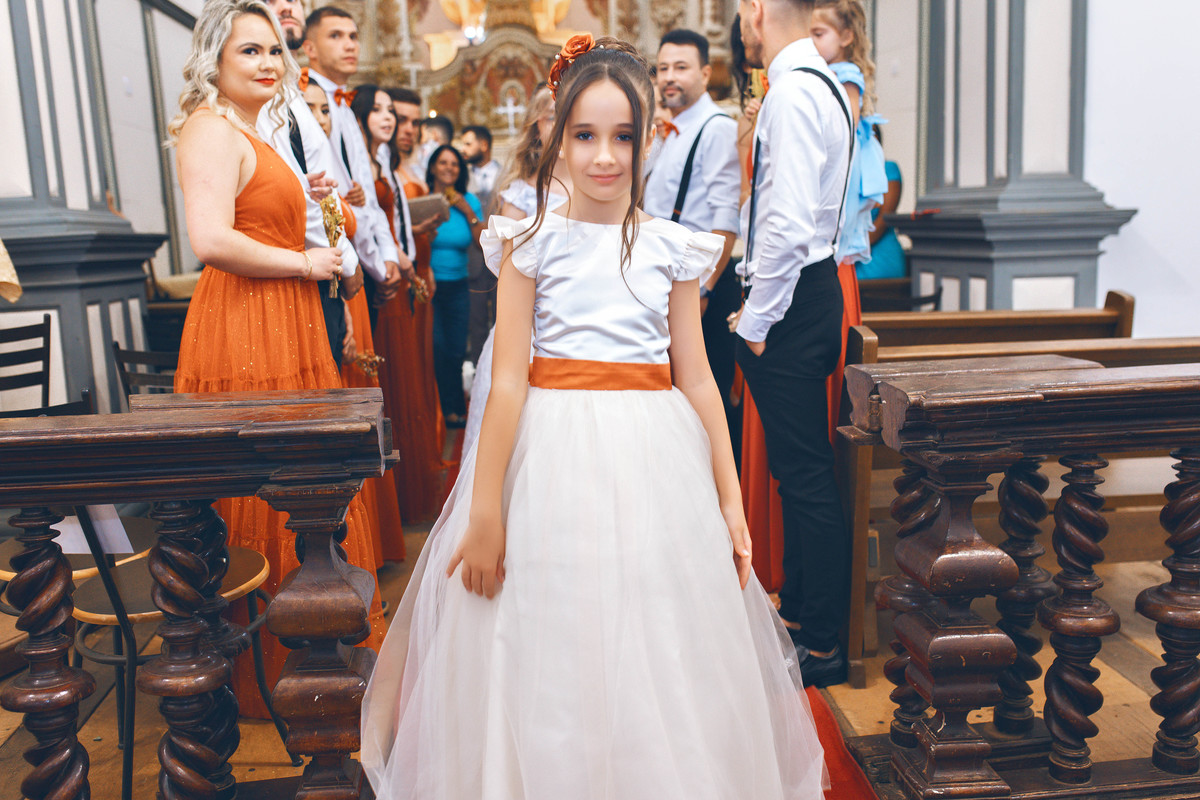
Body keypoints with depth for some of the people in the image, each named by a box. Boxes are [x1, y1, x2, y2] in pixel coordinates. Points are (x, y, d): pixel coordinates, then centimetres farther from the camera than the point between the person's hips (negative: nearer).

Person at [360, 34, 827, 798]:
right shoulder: (531, 242, -1)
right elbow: (508, 380, -5)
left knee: (663, 668, 11)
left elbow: (696, 379, 6)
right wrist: (485, 512, -9)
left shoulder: (674, 247, 5)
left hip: (654, 464, 2)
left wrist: (731, 504, 5)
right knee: (548, 666, 8)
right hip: (552, 462, -1)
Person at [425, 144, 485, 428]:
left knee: (457, 351, 4)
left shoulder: (469, 201, 7)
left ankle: (454, 409, 20)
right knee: (437, 348, -6)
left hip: (457, 286, 3)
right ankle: (450, 409, 9)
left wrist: (468, 212, -7)